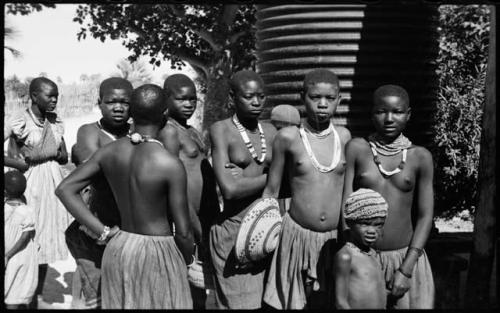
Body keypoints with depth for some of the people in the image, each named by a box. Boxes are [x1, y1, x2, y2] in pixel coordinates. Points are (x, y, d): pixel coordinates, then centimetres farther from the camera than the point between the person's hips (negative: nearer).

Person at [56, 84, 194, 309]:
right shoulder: (171, 165, -19)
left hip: (118, 249, 5)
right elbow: (183, 232, -15)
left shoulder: (109, 152, -3)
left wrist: (103, 231, 0)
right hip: (158, 255, -5)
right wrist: (187, 257, 7)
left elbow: (64, 189, 1)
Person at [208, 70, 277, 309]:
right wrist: (269, 177, -6)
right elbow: (229, 189, -15)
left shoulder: (270, 132, 9)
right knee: (239, 302, -1)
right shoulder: (221, 130, -6)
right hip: (233, 229, -4)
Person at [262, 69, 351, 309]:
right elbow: (271, 192, 2)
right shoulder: (288, 137, -7)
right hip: (298, 235, -2)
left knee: (331, 302, 11)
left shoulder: (344, 137, 1)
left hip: (336, 238, 2)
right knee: (294, 301, 8)